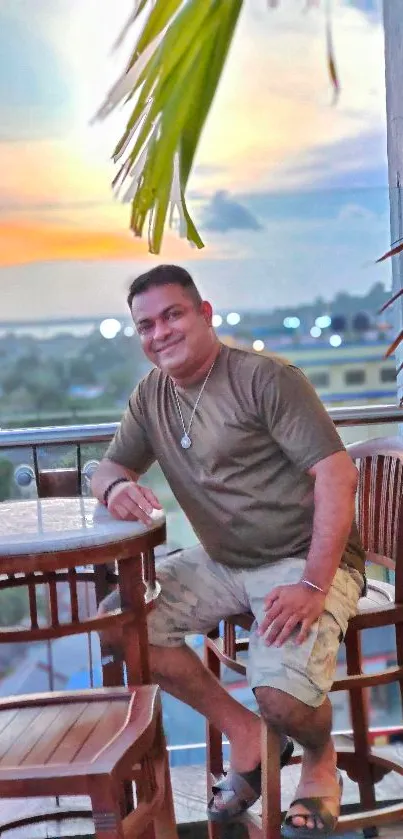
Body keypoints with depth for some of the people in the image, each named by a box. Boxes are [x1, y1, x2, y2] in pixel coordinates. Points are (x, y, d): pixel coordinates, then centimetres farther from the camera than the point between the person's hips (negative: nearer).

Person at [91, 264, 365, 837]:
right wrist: (117, 486, -14)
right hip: (222, 564, 7)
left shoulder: (266, 379, -13)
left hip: (306, 559, -7)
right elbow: (108, 468, 14)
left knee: (283, 694, -29)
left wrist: (313, 585, -27)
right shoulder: (151, 396, 7)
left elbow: (338, 474, -19)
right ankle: (243, 732, 6)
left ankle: (320, 759, 11)